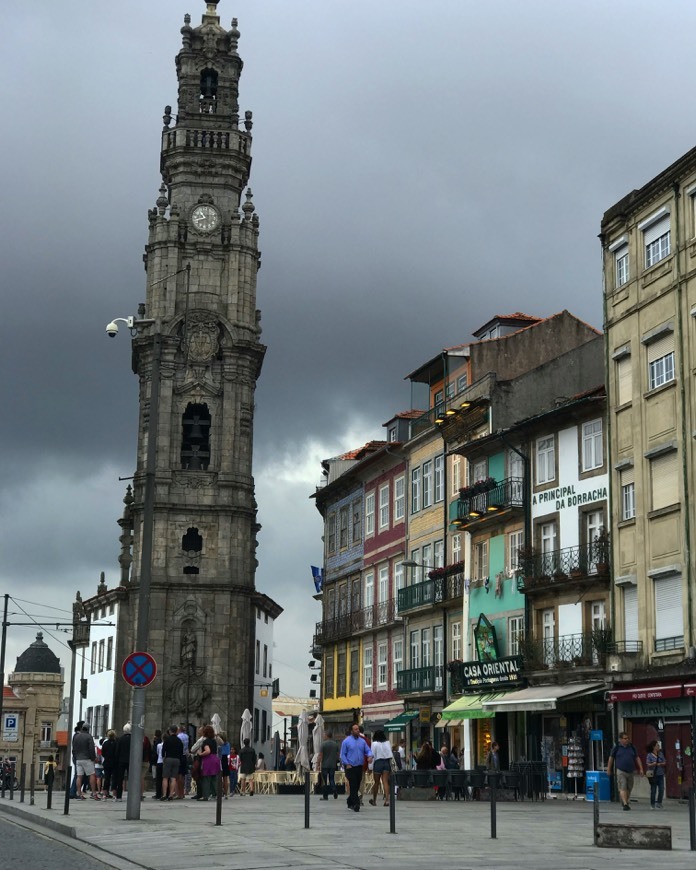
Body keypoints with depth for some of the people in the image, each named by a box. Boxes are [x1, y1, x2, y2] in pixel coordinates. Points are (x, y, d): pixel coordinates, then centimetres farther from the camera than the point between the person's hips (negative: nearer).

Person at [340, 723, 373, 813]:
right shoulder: (346, 741, -2)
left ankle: (350, 803, 25)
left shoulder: (362, 741, 11)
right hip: (350, 767, -5)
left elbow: (368, 750, 12)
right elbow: (343, 754, -2)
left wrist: (370, 756, -11)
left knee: (357, 786, 10)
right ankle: (356, 804, -13)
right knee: (353, 786, -11)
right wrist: (347, 764, -12)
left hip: (359, 767, 5)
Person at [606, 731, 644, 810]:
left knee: (629, 788, 10)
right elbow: (611, 758, 8)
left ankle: (625, 801, 30)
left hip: (630, 771, 4)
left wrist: (641, 769, 7)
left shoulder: (632, 747, 9)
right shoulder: (617, 748, 0)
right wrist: (609, 769, 10)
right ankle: (625, 804, -17)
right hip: (620, 771, -4)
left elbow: (637, 758, 14)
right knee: (622, 788, -13)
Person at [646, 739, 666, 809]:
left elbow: (664, 763, 8)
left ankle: (659, 803, 9)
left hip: (660, 774, 3)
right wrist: (652, 764, -26)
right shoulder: (650, 755, -3)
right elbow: (647, 764, -7)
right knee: (653, 790, 1)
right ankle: (652, 805, 12)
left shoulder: (661, 754, 8)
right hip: (653, 774, -3)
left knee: (661, 789, -4)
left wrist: (660, 764, -12)